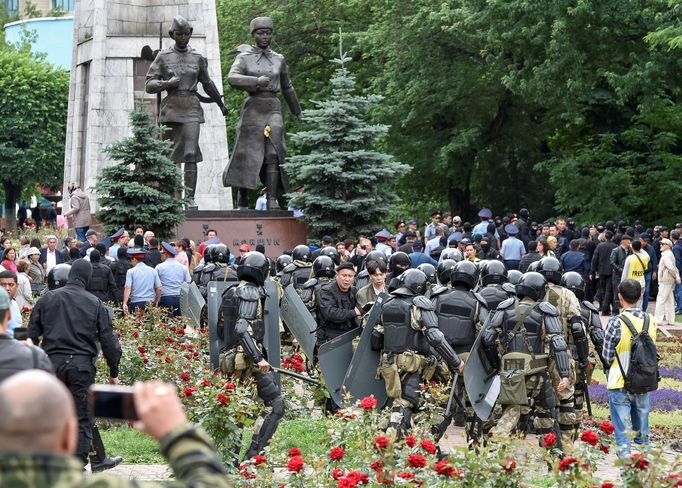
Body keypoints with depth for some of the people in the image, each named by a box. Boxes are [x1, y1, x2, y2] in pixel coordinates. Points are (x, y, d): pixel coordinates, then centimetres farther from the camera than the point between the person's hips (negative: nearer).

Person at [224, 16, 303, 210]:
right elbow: (232, 79, -15)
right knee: (248, 155, -1)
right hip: (252, 109, -2)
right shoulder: (243, 58, 3)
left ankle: (272, 200, -16)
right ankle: (242, 198, 13)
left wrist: (297, 112, 33)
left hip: (273, 109, 2)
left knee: (273, 154, -13)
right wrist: (256, 81, -28)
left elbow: (287, 87, 25)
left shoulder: (278, 59, 13)